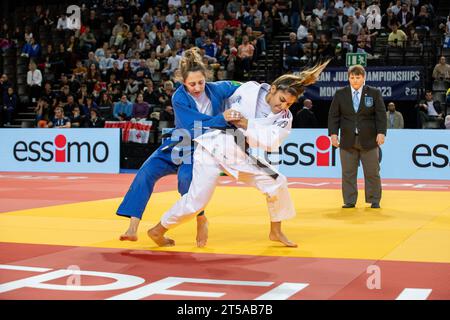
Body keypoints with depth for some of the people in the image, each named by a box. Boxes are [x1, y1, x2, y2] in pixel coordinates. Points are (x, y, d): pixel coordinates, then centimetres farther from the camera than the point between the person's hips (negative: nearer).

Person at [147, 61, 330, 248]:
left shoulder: (284, 118, -8)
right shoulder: (249, 89, -12)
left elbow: (271, 141, -24)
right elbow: (227, 104, 6)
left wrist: (246, 124, -28)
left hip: (240, 156, 4)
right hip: (214, 148, -4)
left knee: (277, 183, -5)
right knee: (196, 201, -8)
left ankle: (275, 232, 15)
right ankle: (158, 231, 12)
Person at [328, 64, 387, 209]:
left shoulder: (374, 93, 2)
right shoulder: (340, 94, 5)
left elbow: (381, 115, -1)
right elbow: (333, 115, 4)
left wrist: (381, 132, -12)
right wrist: (333, 133, -6)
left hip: (369, 140, -1)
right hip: (348, 140, 1)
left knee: (372, 172, 4)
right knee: (348, 173, 4)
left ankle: (374, 201, 16)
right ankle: (349, 201, 13)